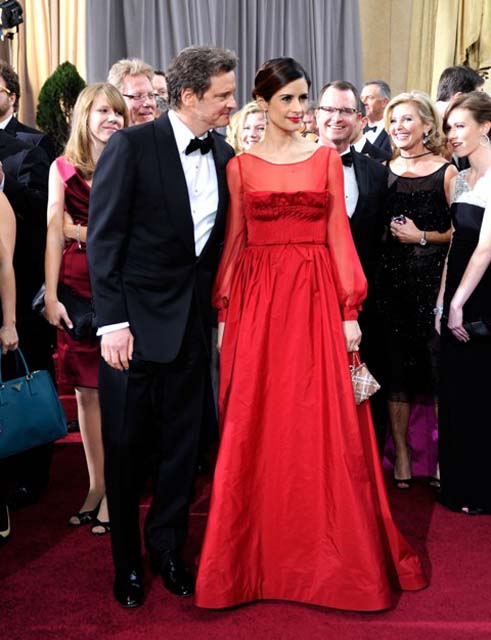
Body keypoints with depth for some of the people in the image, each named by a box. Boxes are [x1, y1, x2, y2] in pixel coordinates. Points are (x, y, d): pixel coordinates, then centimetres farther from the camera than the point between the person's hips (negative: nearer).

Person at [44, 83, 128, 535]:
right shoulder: (64, 168, 9)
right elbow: (55, 235, 3)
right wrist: (51, 295, -3)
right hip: (77, 285, 2)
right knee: (86, 391, 7)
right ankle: (96, 485, 20)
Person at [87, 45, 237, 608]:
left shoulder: (224, 156, 5)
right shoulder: (132, 146, -10)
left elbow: (219, 239, 9)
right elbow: (103, 239, -12)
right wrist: (112, 322, -16)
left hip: (193, 324, 5)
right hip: (134, 323, -4)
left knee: (182, 445, 13)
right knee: (124, 446, 8)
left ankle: (167, 548, 33)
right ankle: (126, 561, 28)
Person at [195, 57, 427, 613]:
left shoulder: (327, 159, 8)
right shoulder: (240, 166, 7)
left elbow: (339, 236, 4)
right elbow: (233, 240, 6)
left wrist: (350, 311, -2)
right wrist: (223, 313, 1)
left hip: (317, 297, 0)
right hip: (258, 299, 0)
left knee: (324, 424, 1)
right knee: (257, 428, 2)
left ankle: (327, 551, 18)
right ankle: (259, 553, 19)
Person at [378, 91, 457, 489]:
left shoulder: (445, 172, -1)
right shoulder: (384, 171, 10)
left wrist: (423, 237, -12)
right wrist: (388, 233, 0)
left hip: (432, 277, -3)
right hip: (392, 277, 4)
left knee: (435, 362, -1)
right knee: (396, 363, 6)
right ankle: (401, 452, 17)